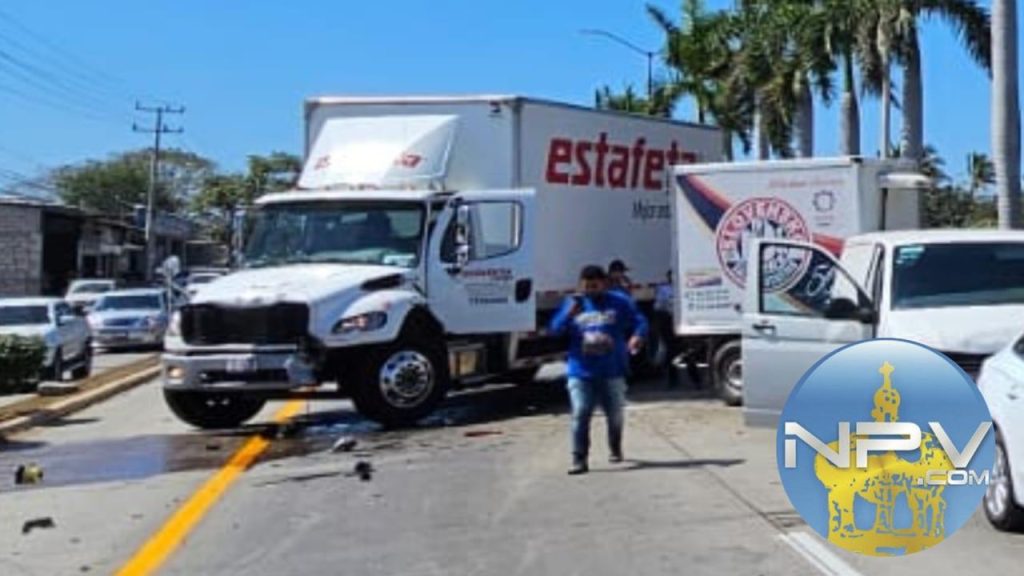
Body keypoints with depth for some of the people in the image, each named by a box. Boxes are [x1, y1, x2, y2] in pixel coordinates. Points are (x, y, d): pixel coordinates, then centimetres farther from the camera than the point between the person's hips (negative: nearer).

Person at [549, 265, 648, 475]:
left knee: (616, 414, 12)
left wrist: (637, 336, -21)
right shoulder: (572, 303, 7)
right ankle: (579, 459, -8)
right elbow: (556, 328, 1)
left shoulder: (620, 303, 3)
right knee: (580, 414, -11)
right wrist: (570, 313, -18)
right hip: (581, 372, 0)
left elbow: (639, 322, 1)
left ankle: (615, 450, 37)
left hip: (612, 371, 0)